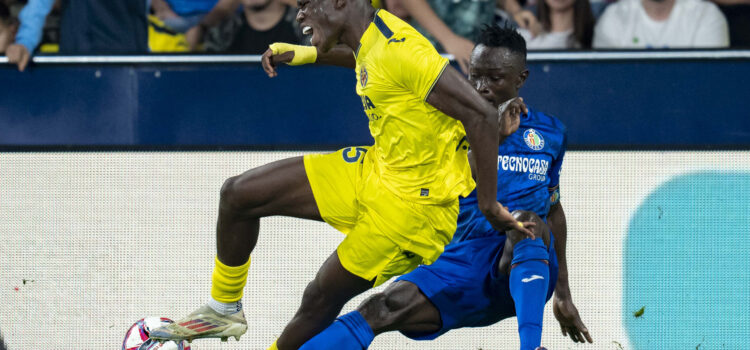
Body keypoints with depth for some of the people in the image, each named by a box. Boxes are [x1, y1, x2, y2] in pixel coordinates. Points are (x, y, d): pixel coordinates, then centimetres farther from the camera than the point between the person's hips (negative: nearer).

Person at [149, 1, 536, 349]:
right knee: (238, 195, 6)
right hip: (372, 169, 9)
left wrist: (488, 204, -24)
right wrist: (307, 54, 21)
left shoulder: (399, 50, -27)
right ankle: (224, 309, 24)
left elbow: (482, 115, -29)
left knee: (322, 299, -2)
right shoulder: (370, 40, 0)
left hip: (413, 202, -9)